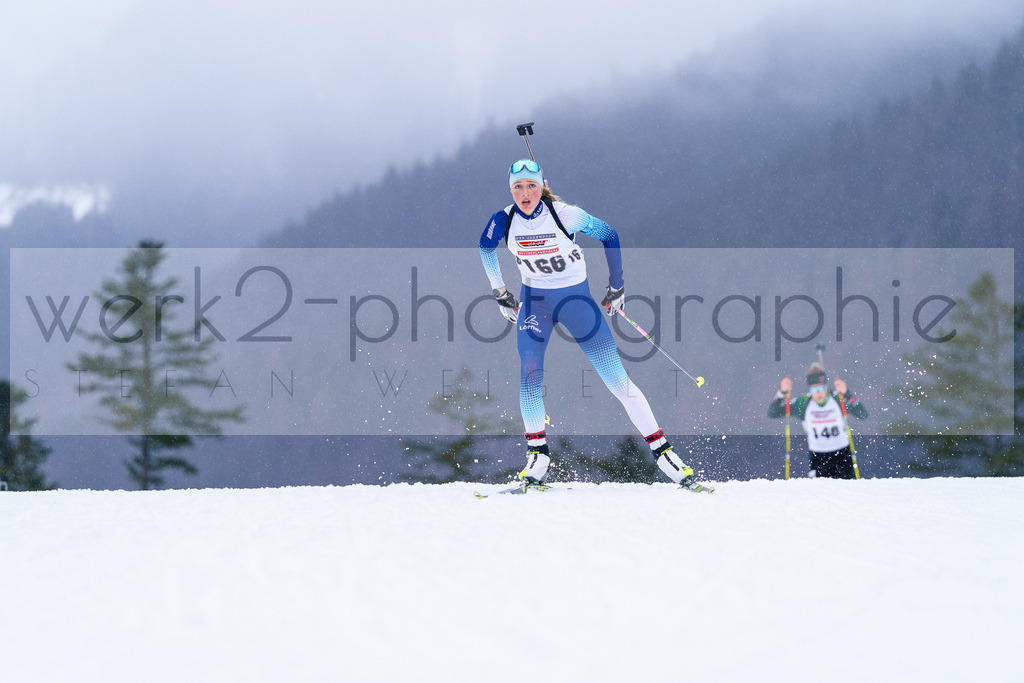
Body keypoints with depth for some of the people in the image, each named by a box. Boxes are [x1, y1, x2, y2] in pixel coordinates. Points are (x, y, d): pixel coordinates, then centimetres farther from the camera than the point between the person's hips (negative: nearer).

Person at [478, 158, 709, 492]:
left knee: (616, 379, -4)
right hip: (534, 301, 2)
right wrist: (499, 291, 13)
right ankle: (538, 457, -4)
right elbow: (485, 247, 11)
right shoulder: (504, 221, -12)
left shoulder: (566, 215, -20)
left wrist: (617, 285, 1)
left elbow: (608, 235, -3)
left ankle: (662, 451, 0)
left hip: (576, 298, -2)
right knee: (529, 374, -16)